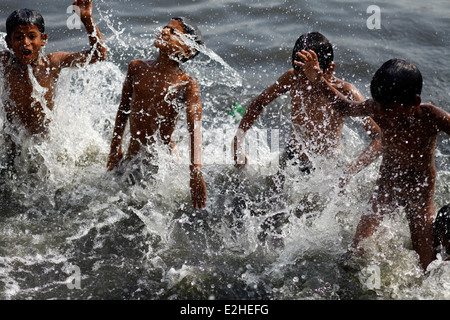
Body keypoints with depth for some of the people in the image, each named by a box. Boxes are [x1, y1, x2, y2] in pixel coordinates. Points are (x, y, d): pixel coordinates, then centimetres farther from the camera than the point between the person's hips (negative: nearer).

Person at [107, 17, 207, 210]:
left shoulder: (187, 85, -13)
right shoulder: (137, 68, 2)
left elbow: (194, 129, -26)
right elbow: (123, 110, 12)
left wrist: (196, 172, -40)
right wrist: (115, 151, 14)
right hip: (132, 157, 5)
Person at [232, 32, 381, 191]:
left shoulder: (345, 93, -27)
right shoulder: (292, 79, -17)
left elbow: (381, 137, -31)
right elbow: (258, 103, 1)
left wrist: (350, 172, -42)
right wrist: (238, 139, -10)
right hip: (291, 161, 3)